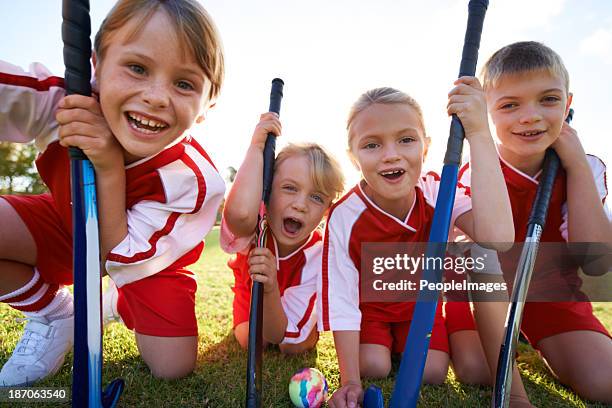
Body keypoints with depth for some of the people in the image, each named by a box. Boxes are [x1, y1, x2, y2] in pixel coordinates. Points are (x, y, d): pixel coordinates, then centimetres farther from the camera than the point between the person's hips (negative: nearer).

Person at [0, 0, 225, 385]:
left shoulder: (193, 180, -35)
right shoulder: (63, 103, -29)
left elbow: (124, 266, -30)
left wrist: (110, 169, -41)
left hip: (143, 260, -1)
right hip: (69, 226, 2)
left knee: (173, 366, -12)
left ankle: (123, 306, 21)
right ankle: (54, 315, 3)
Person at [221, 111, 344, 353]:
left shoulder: (317, 256, -37)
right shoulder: (255, 227, -39)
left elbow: (282, 340, -36)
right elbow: (240, 213, -69)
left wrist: (270, 289, -55)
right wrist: (256, 147, -59)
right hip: (251, 288, 0)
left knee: (299, 346, -17)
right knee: (250, 342, -16)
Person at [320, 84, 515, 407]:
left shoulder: (438, 192, -28)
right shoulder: (344, 216, -32)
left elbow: (498, 238, -48)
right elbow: (341, 301, -29)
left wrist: (479, 134, -48)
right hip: (368, 301, -1)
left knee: (431, 374, -10)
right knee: (373, 368, -18)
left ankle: (402, 343, 23)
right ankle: (380, 342, 17)